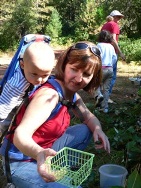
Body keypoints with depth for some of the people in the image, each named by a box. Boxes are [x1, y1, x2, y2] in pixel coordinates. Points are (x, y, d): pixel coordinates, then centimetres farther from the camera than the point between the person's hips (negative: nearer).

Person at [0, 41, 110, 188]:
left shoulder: (72, 94, 0)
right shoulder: (50, 94, -27)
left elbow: (89, 117, 12)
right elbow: (20, 135, -35)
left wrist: (98, 130, -11)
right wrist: (39, 153, -57)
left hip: (44, 150, 9)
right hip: (21, 161, -9)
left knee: (86, 130, 13)